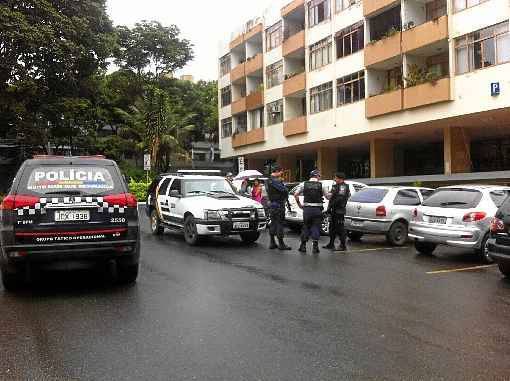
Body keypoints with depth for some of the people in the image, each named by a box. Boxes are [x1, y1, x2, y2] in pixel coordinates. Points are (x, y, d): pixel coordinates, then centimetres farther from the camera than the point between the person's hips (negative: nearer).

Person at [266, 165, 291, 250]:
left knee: (273, 223, 13)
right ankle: (281, 244, -1)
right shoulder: (275, 181, -18)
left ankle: (272, 243, 18)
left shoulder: (268, 180, 15)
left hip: (272, 204, 10)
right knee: (279, 224, -5)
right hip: (278, 205, -10)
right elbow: (284, 190, -24)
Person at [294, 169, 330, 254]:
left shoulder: (303, 184, 4)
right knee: (316, 227, 6)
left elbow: (295, 195, -2)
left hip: (307, 208, 2)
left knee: (306, 226, 13)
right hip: (317, 209, -2)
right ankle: (315, 246, 4)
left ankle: (303, 246, 16)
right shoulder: (321, 185, -1)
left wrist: (299, 204, 8)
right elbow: (328, 196, -2)